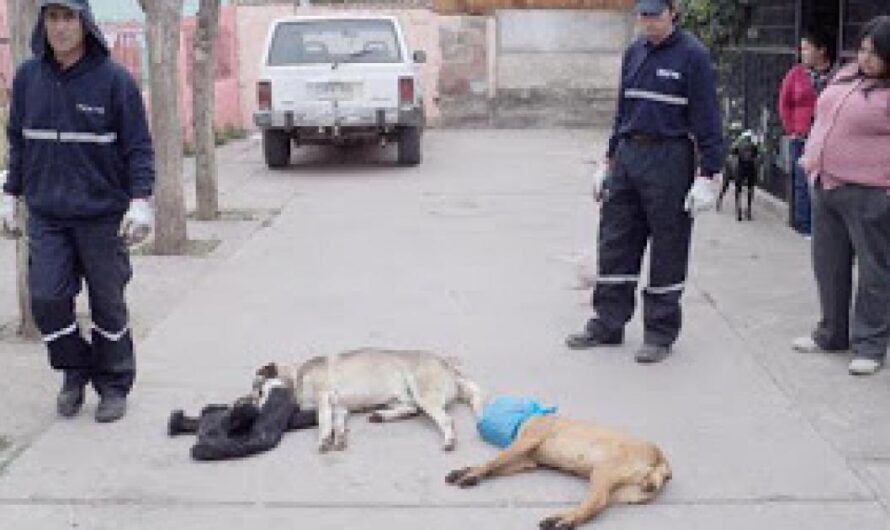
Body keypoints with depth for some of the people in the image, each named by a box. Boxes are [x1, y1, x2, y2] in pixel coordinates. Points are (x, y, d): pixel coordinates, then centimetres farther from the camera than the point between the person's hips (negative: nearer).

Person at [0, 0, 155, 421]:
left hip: (102, 215, -3)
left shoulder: (114, 79, -8)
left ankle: (114, 385, 23)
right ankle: (75, 370, 22)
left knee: (108, 303, 6)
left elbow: (138, 146, -7)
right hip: (46, 215, 3)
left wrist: (140, 200, -15)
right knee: (46, 298, -3)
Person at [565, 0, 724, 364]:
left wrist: (707, 177, -14)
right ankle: (608, 324, 20)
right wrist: (609, 162, 18)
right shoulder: (634, 53, 11)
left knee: (667, 251, 2)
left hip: (669, 160, -6)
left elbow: (707, 121, -10)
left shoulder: (692, 55, -8)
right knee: (615, 243, 9)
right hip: (627, 157, 6)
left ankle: (660, 333, 12)